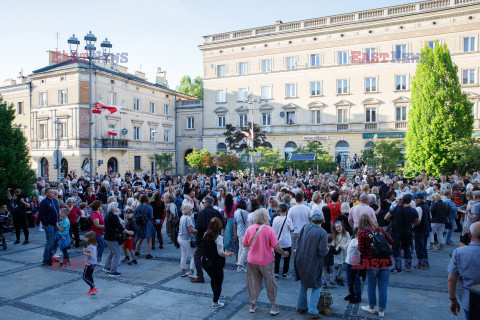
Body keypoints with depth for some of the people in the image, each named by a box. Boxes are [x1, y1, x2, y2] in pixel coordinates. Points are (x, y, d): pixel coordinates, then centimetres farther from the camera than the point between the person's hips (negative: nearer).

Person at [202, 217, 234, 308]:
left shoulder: (205, 235, -2)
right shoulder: (218, 237, -21)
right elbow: (220, 253, -22)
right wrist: (229, 254, -4)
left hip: (206, 262, 7)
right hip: (216, 265, -7)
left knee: (213, 280, 25)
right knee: (218, 282, 10)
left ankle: (215, 298, 37)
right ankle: (215, 303, 17)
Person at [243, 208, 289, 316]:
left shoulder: (250, 229, -9)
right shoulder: (269, 229, -18)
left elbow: (245, 244, -1)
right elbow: (276, 247, -16)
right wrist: (284, 253, 0)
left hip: (252, 261, 2)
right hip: (266, 261, -2)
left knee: (253, 283, 16)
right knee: (270, 284, 14)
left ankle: (253, 305, 26)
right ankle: (273, 307, 22)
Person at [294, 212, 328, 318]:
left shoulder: (305, 227, -4)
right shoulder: (322, 233, -18)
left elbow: (298, 240, 5)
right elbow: (322, 252, -20)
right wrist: (327, 250, 2)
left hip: (301, 261, 5)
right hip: (313, 263, -5)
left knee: (303, 284, 22)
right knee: (316, 286, 12)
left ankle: (301, 307, 29)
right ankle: (312, 310, 4)